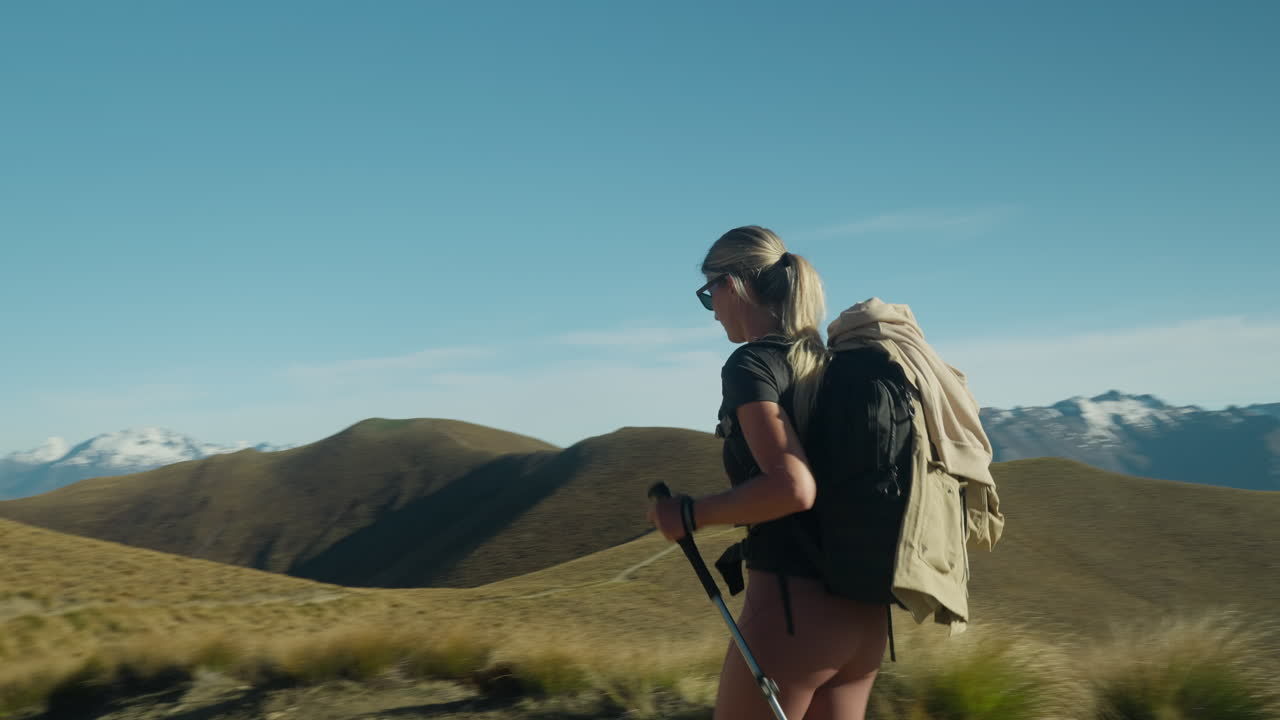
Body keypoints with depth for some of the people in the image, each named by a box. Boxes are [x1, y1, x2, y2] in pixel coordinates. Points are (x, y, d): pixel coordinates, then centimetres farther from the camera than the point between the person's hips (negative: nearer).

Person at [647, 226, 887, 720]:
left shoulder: (751, 364, -10)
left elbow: (792, 486, -23)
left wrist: (690, 515, -13)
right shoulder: (830, 364, 14)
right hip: (863, 613, 8)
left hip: (794, 606, -8)